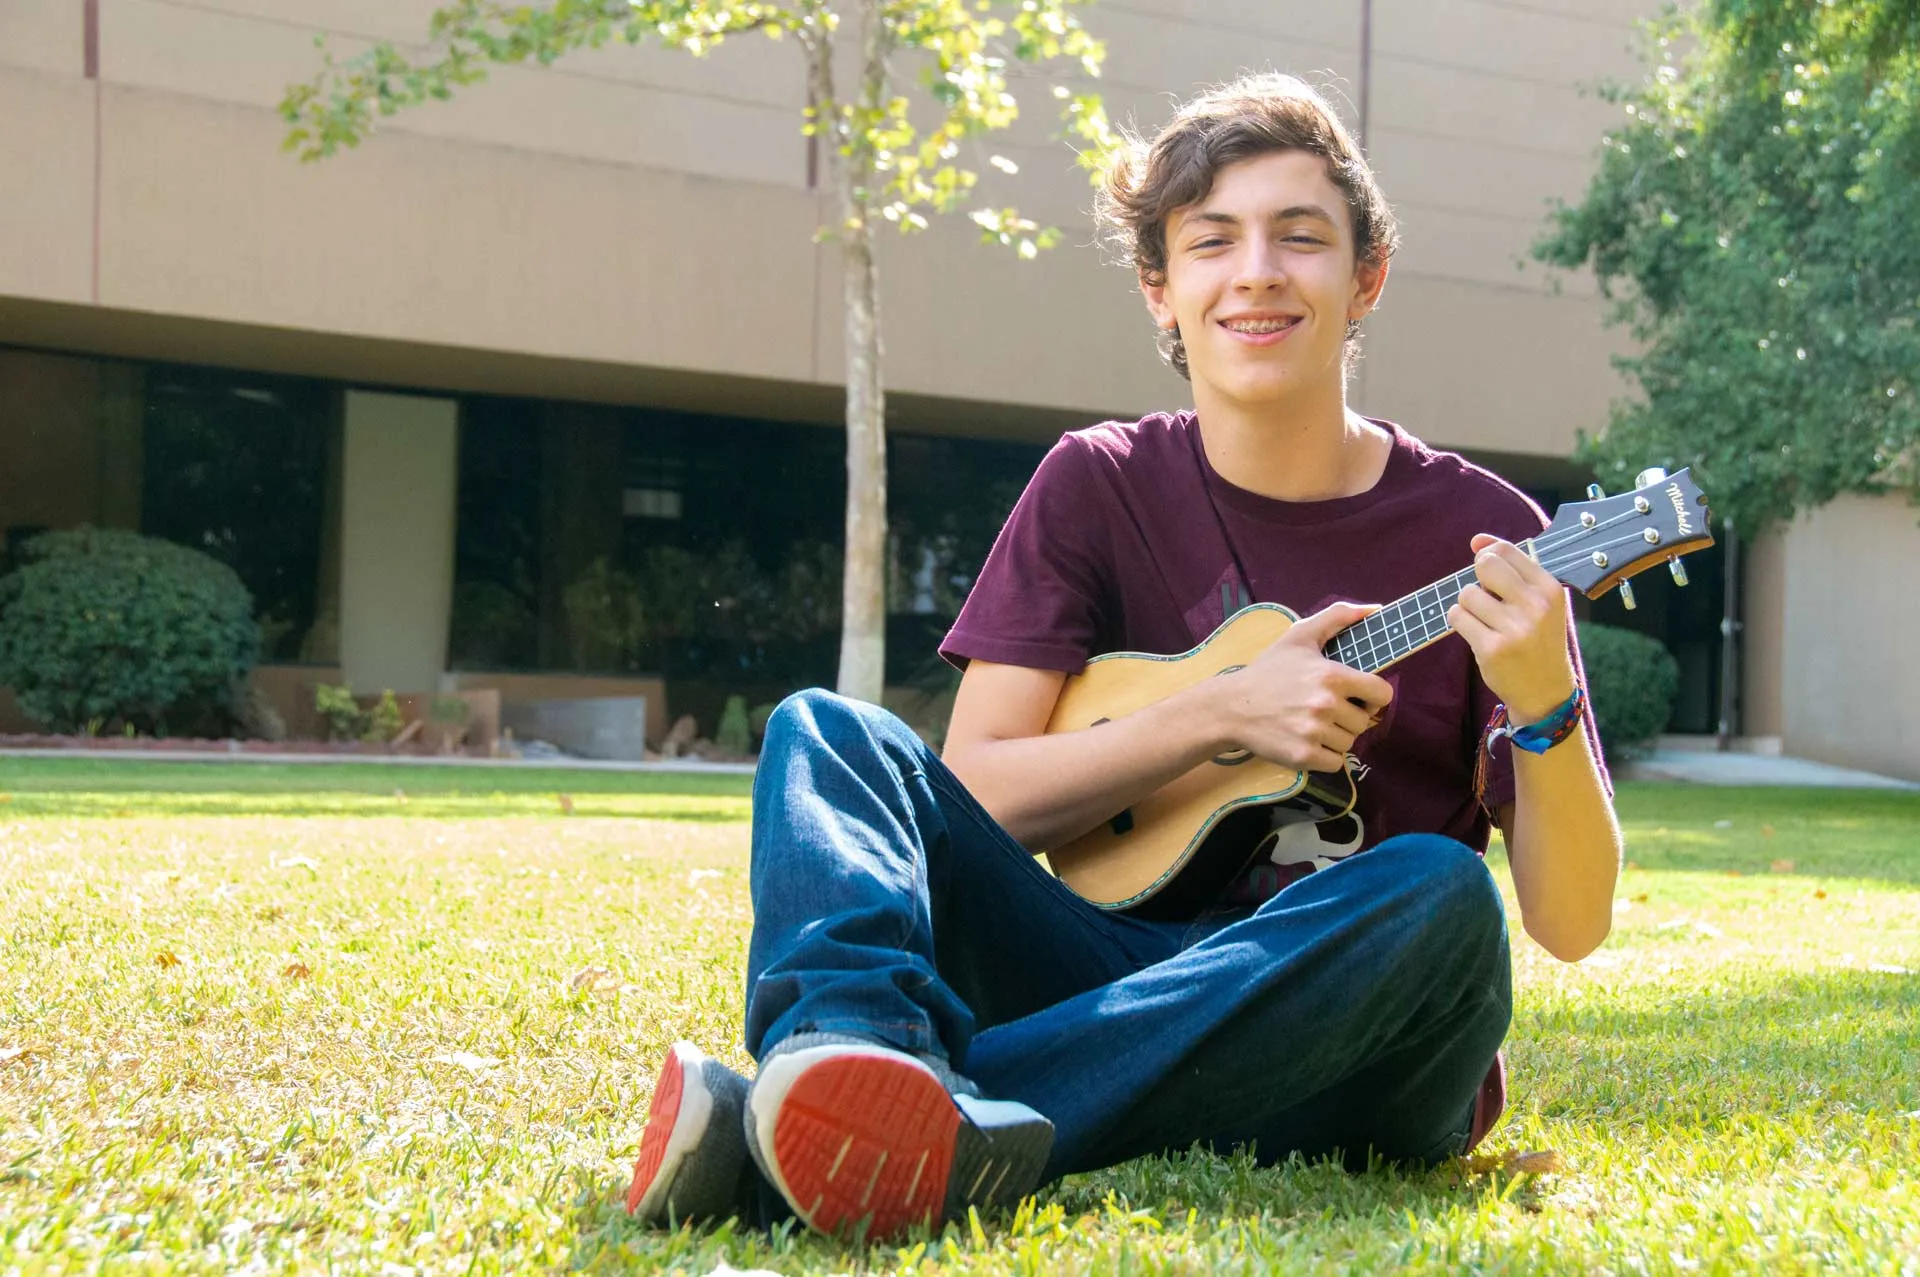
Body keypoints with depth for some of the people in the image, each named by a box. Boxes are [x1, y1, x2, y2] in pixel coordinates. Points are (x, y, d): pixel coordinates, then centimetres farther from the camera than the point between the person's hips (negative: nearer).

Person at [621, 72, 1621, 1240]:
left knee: (1441, 893, -33)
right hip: (1117, 964, 2)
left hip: (1337, 1056, -1)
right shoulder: (1101, 488, 5)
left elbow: (1574, 923, -5)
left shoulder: (1478, 531, -1)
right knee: (822, 729, -13)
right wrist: (1222, 714, -16)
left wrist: (1543, 707, -24)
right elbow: (967, 794, -5)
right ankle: (858, 1056, -46)